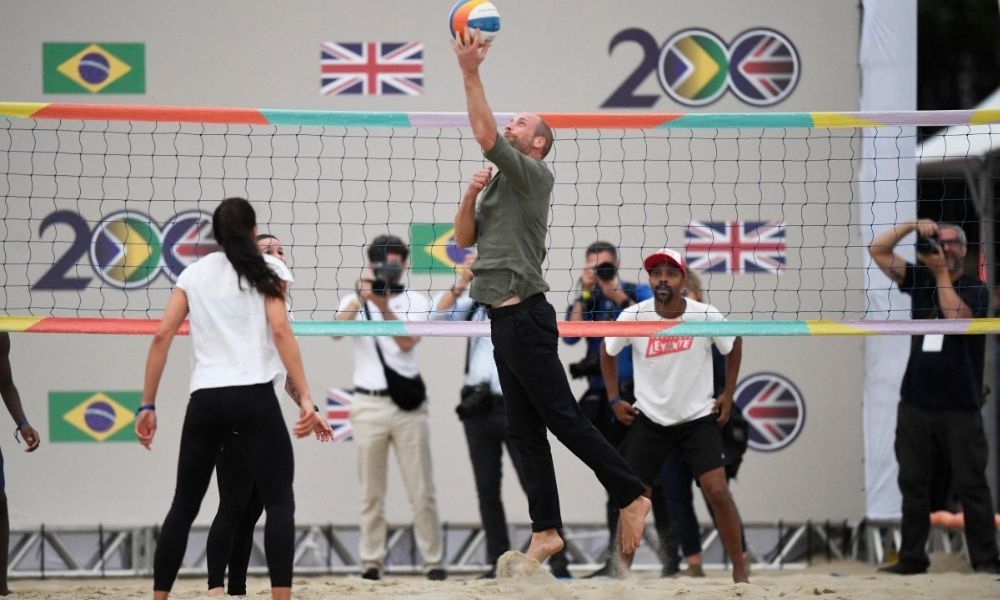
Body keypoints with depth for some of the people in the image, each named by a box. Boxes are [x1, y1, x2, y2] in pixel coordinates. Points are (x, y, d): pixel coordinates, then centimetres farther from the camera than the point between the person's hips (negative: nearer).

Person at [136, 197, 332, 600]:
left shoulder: (194, 273, 15)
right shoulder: (267, 269, 6)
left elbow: (162, 336, 7)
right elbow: (280, 331, -7)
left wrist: (147, 406, 10)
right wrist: (306, 400, -11)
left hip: (205, 401, 3)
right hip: (254, 398, -3)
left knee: (184, 506, 13)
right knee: (279, 503, -2)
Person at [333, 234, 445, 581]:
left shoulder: (415, 301, 6)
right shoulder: (355, 300, 7)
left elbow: (407, 342, -11)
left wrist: (383, 305, -20)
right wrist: (360, 299, -27)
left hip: (408, 404, 0)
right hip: (369, 405, 0)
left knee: (422, 490, -1)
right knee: (371, 491, 3)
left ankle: (433, 561, 3)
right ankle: (371, 562, 6)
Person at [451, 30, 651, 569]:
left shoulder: (534, 176, -7)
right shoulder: (499, 187, 20)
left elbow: (485, 137, -21)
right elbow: (464, 239, 15)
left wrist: (470, 72, -20)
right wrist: (469, 196, -3)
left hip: (525, 317, -9)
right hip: (504, 319, 9)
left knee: (564, 418, -8)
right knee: (524, 430, 6)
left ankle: (630, 496, 0)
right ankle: (546, 530, 6)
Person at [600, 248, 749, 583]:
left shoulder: (707, 316, -14)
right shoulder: (633, 317, -12)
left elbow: (733, 346, 7)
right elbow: (607, 351, 8)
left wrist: (728, 395, 5)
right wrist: (614, 400, 6)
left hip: (699, 418, -1)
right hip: (648, 419, 1)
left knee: (717, 491, -13)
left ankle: (740, 571, -3)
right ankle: (621, 572, 14)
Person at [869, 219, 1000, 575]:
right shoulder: (919, 281, 12)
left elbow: (957, 317, -19)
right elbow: (878, 251, 7)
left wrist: (942, 272, -12)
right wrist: (911, 226, -6)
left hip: (960, 408, -4)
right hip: (915, 405, 4)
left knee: (970, 485, -4)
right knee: (913, 485, 5)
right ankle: (912, 559, 10)